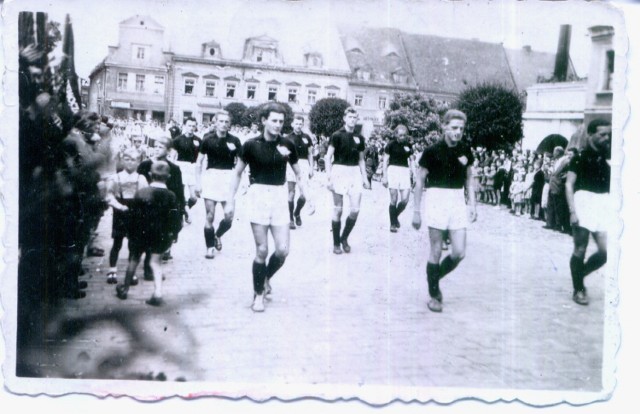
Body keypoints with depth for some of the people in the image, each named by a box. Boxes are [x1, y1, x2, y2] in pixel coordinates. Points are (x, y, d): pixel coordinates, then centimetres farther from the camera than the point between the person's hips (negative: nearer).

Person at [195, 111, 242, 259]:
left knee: (229, 216, -4)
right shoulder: (208, 140, -1)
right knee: (210, 216, 1)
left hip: (228, 179, 1)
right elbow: (199, 161, 6)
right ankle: (210, 247, 13)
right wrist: (198, 182, 2)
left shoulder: (234, 140, 0)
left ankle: (217, 235, 26)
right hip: (211, 176, -1)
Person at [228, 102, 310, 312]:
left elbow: (298, 174, 10)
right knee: (262, 250, -2)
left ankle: (266, 278, 28)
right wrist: (231, 200, 3)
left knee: (283, 250, -1)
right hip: (259, 195, -3)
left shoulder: (287, 145, 1)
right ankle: (258, 293, 15)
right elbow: (238, 173, 5)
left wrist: (307, 198, 0)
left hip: (280, 197, 3)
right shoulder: (252, 145, -5)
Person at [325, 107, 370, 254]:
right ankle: (336, 243, 12)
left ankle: (344, 238, 19)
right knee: (338, 210, 1)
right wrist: (329, 177, -12)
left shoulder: (359, 138, 10)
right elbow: (328, 157, -5)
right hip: (339, 172, -4)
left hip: (355, 173, 4)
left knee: (355, 209, -2)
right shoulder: (337, 135, -4)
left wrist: (365, 178, 12)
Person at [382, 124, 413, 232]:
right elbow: (385, 161, 0)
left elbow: (411, 161, 14)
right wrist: (384, 176, -6)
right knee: (393, 200, -4)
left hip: (405, 171, 3)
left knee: (405, 200, -3)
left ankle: (395, 216, 23)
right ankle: (393, 224, 6)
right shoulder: (391, 145, -2)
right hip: (393, 170, -3)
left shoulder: (408, 145, 9)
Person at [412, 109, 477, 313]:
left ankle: (435, 277, 26)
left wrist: (472, 204, 7)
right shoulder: (432, 151, -7)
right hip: (436, 199, -4)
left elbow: (469, 179, 15)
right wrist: (416, 211, -3)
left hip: (457, 201, 4)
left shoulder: (465, 151, 5)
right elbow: (420, 181, -2)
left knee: (459, 252, -1)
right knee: (436, 251, 1)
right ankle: (433, 294, 15)